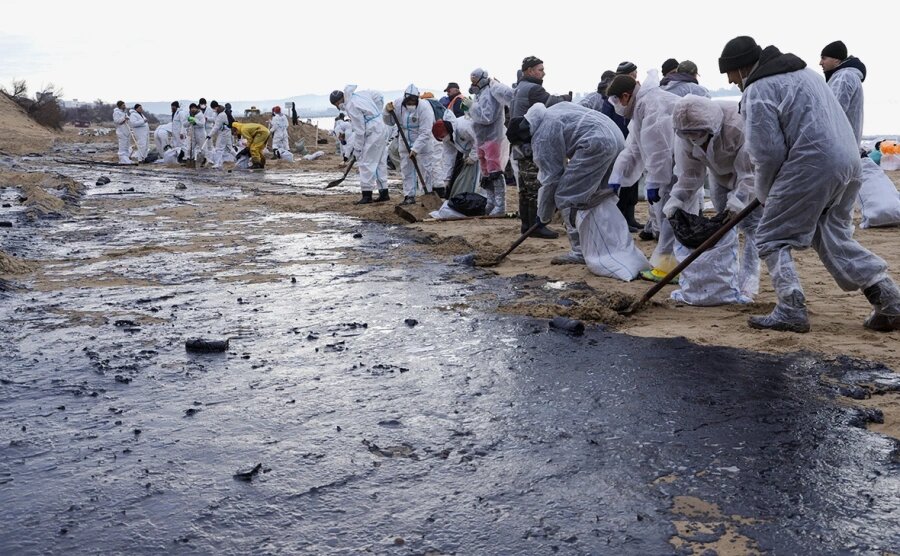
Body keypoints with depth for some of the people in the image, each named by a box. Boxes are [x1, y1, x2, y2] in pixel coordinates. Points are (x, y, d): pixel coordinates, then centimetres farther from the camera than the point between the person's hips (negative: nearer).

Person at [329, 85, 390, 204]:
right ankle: (384, 193, 18)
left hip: (373, 133, -10)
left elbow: (359, 130, -17)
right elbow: (379, 97, 23)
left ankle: (367, 195, -3)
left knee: (366, 163, -5)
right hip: (382, 128, 10)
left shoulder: (351, 106, -17)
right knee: (380, 162, 13)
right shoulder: (361, 93, 9)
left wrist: (357, 149, -10)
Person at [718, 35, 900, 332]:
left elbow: (767, 152, -11)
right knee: (833, 236, 18)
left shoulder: (757, 90, -6)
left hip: (811, 165, -9)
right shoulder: (800, 70, 24)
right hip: (848, 161, 9)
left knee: (772, 239, 4)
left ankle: (791, 310, -3)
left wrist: (765, 193, 7)